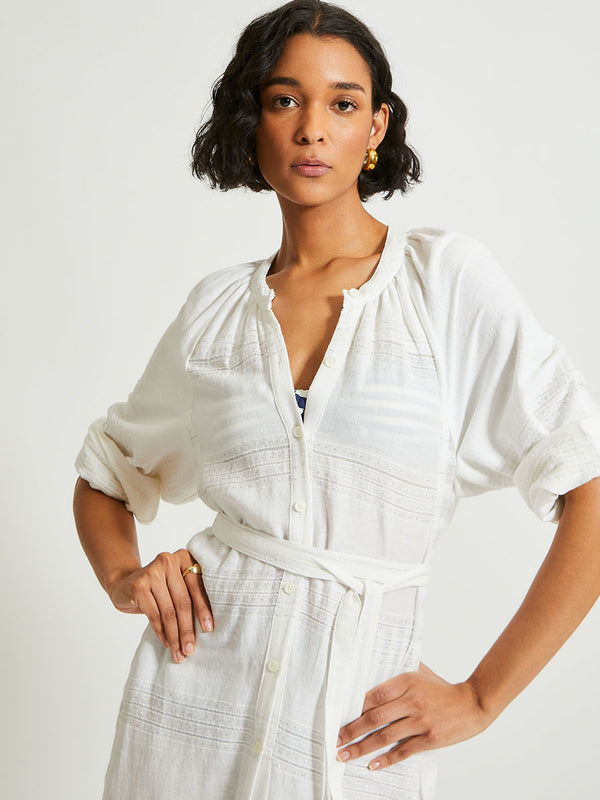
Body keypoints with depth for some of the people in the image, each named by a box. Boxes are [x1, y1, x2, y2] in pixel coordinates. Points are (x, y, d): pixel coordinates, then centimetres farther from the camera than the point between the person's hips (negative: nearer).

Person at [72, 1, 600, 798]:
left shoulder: (449, 276, -8)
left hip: (354, 721, -2)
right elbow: (106, 473, 16)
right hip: (197, 694, 3)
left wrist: (480, 698, -10)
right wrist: (126, 577, -4)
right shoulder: (217, 307, 3)